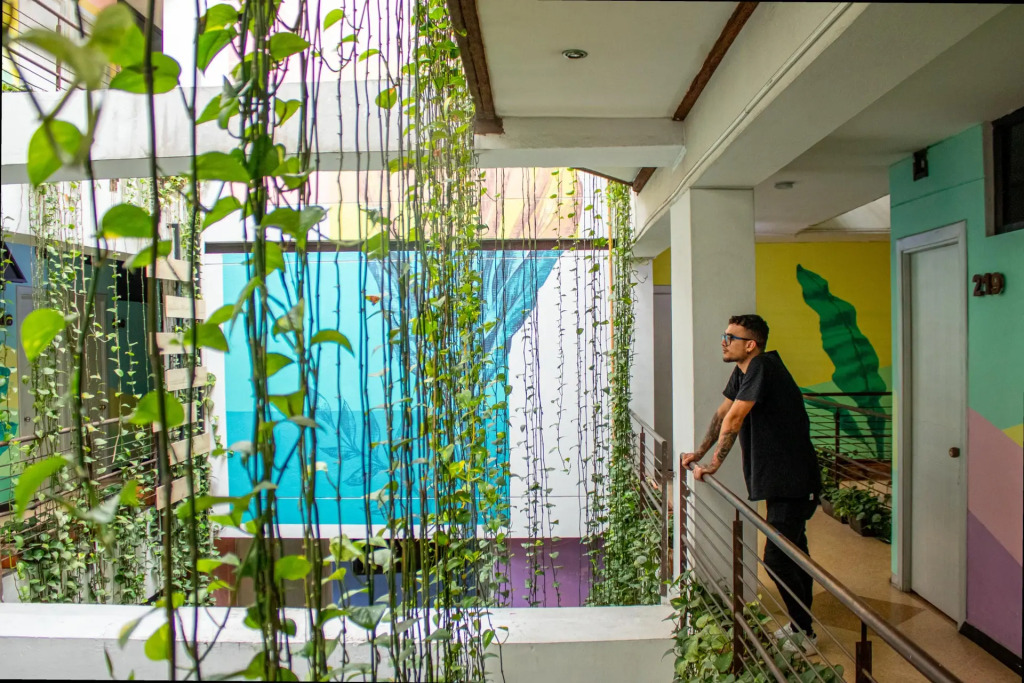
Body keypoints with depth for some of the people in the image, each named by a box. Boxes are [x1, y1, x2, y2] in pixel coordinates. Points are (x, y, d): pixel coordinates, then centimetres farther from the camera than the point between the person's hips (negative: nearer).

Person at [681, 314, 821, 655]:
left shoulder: (762, 367, -20)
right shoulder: (743, 372, 10)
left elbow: (733, 420, -21)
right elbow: (721, 413, 19)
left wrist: (714, 464, -13)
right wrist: (699, 453, 21)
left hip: (793, 481, -10)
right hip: (778, 479, 10)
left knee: (777, 559, -7)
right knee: (793, 552, 18)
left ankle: (804, 633, 10)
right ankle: (801, 626, 31)